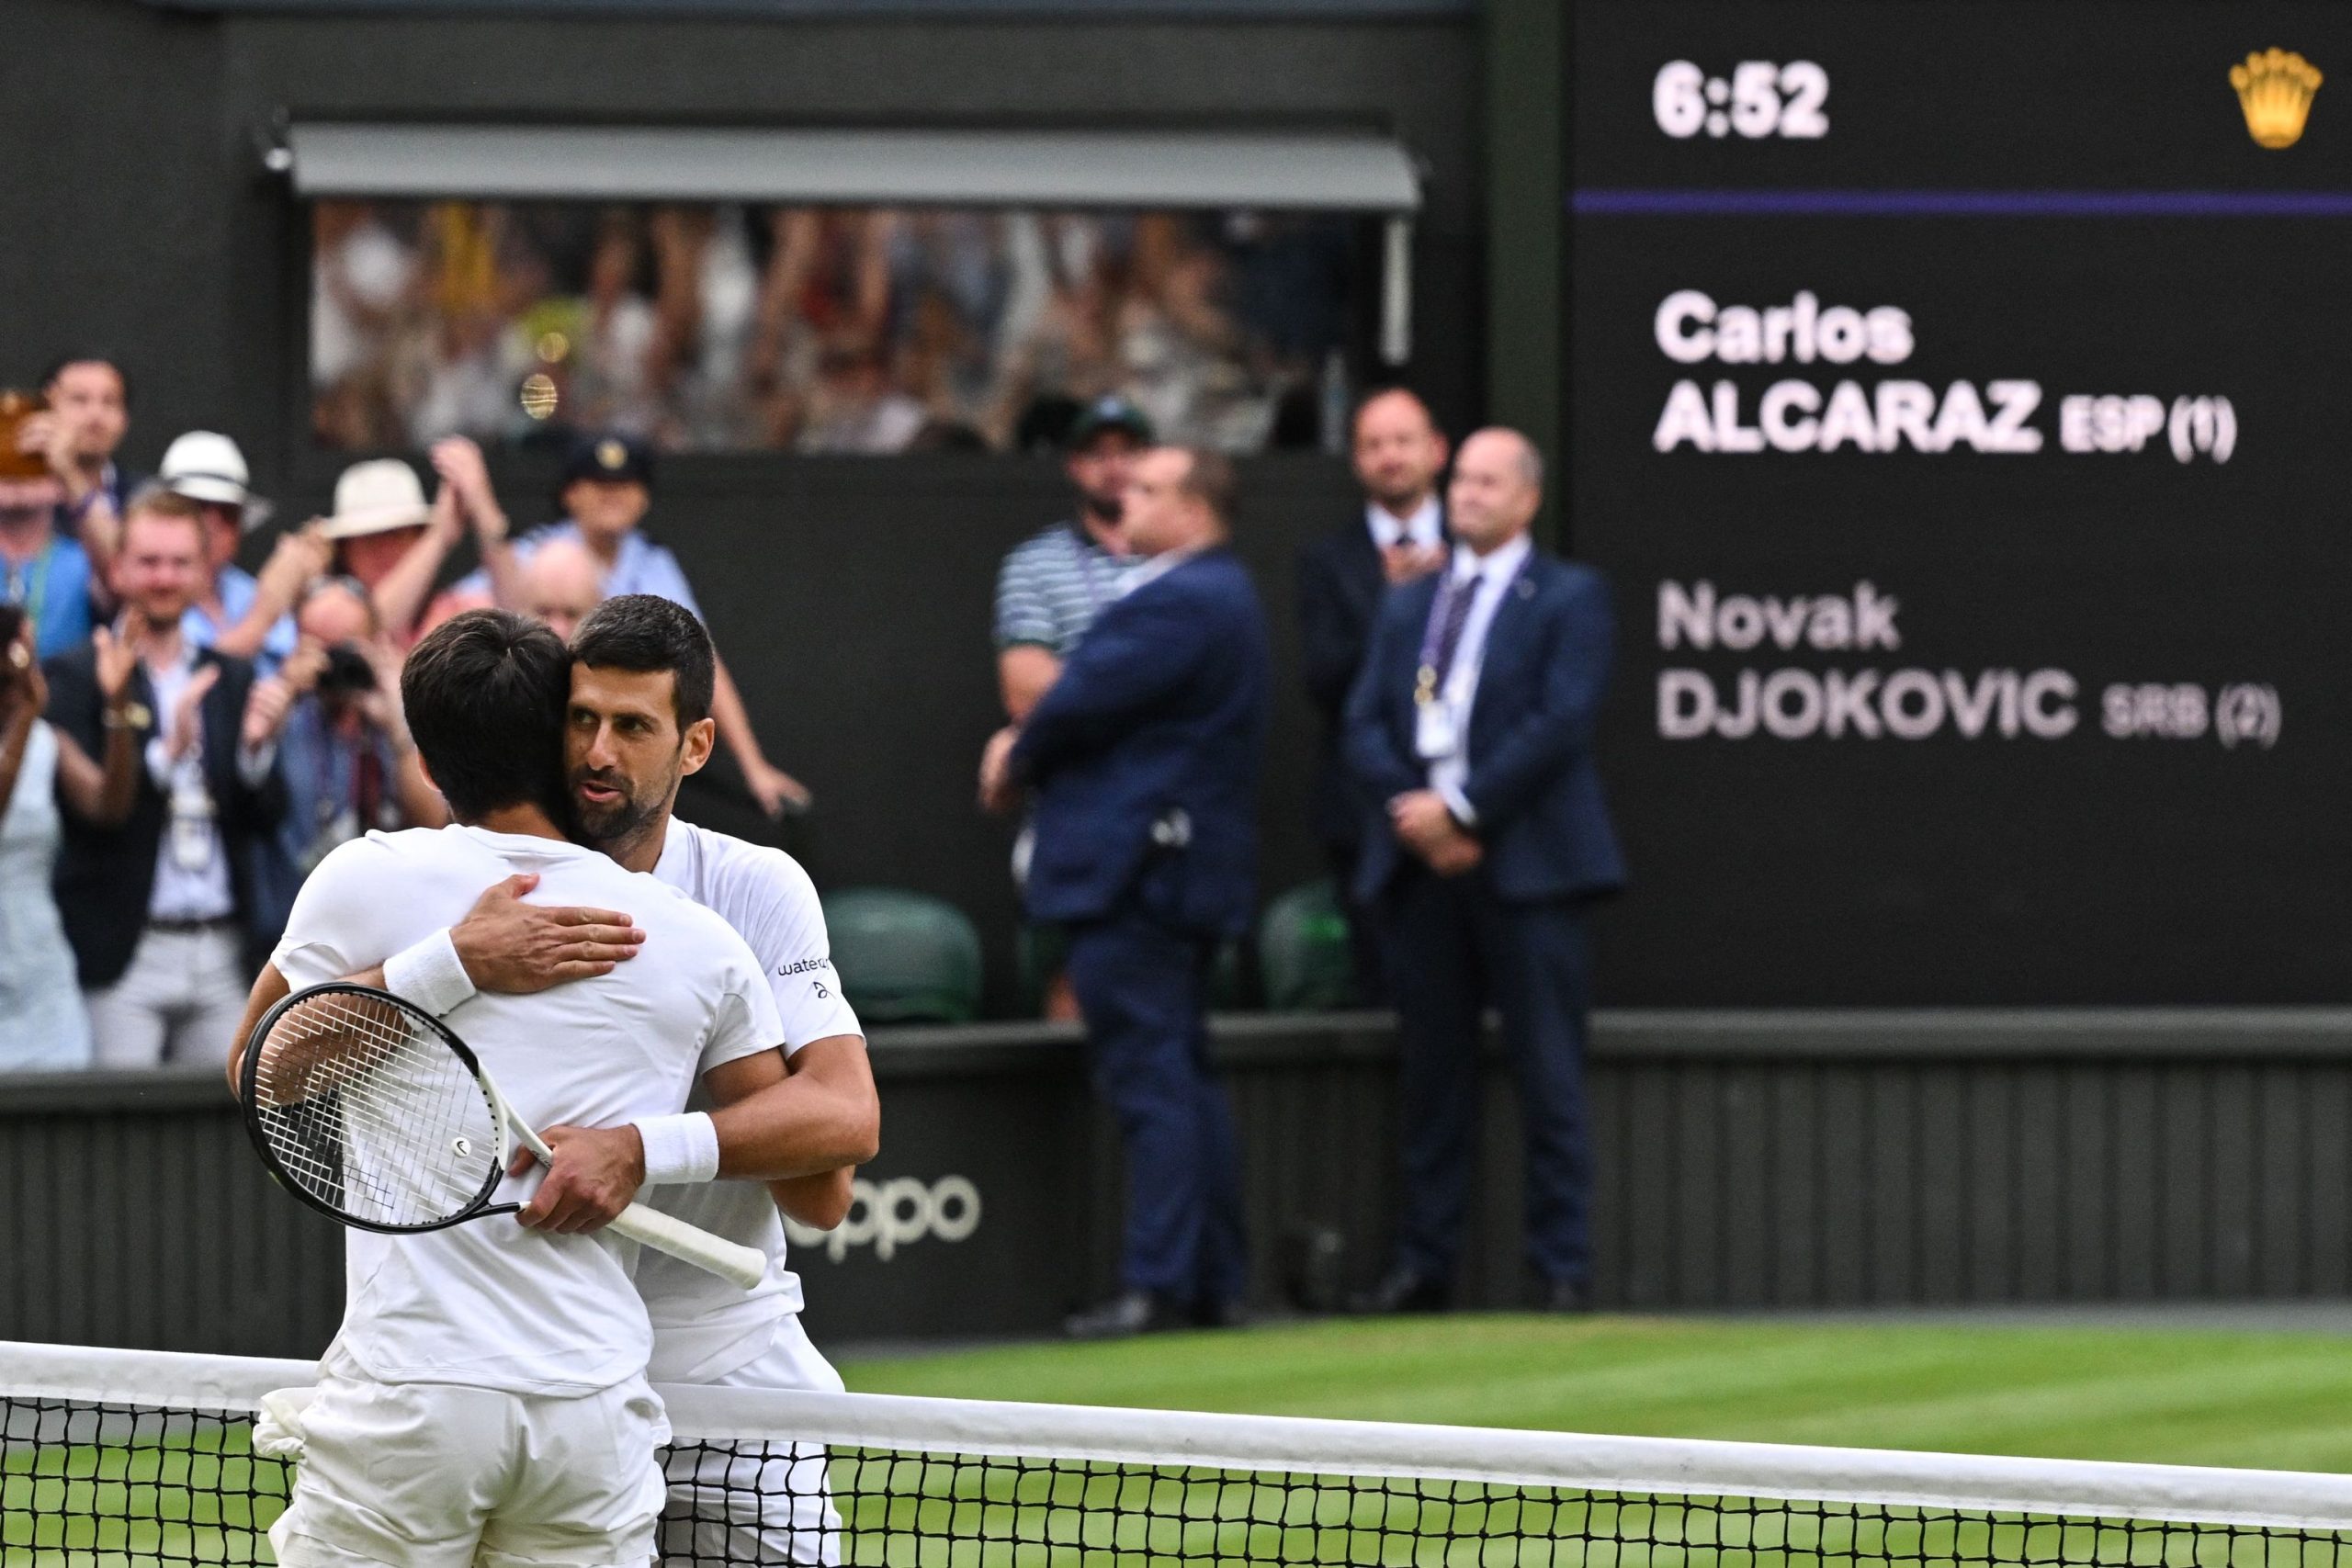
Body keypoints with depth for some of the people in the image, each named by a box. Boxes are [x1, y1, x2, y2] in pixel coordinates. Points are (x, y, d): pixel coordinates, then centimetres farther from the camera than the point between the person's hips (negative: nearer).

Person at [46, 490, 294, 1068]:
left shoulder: (232, 679, 15)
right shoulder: (77, 677, 2)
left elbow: (266, 817, 10)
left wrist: (258, 747, -9)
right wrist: (167, 752, -22)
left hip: (221, 955, 4)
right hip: (124, 954, -4)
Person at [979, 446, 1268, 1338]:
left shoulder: (1182, 602, -17)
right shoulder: (1212, 594, 18)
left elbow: (1087, 698, -18)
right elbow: (1105, 692, 18)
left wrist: (1017, 759, 0)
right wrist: (1027, 749, 4)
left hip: (1137, 870, -11)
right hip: (1179, 871, 11)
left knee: (1149, 1079, -10)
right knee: (1182, 1079, 14)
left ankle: (1158, 1284, -12)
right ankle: (1214, 1282, 17)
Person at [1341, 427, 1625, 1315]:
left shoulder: (1569, 599, 2)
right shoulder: (1409, 606, 19)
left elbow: (1561, 721, -10)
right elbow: (1364, 725, 10)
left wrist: (1461, 807, -13)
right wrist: (1412, 813, -8)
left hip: (1524, 865, -5)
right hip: (1422, 865, 5)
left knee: (1548, 1077, -4)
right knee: (1431, 1075, 7)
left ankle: (1560, 1269, -2)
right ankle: (1424, 1265, 10)